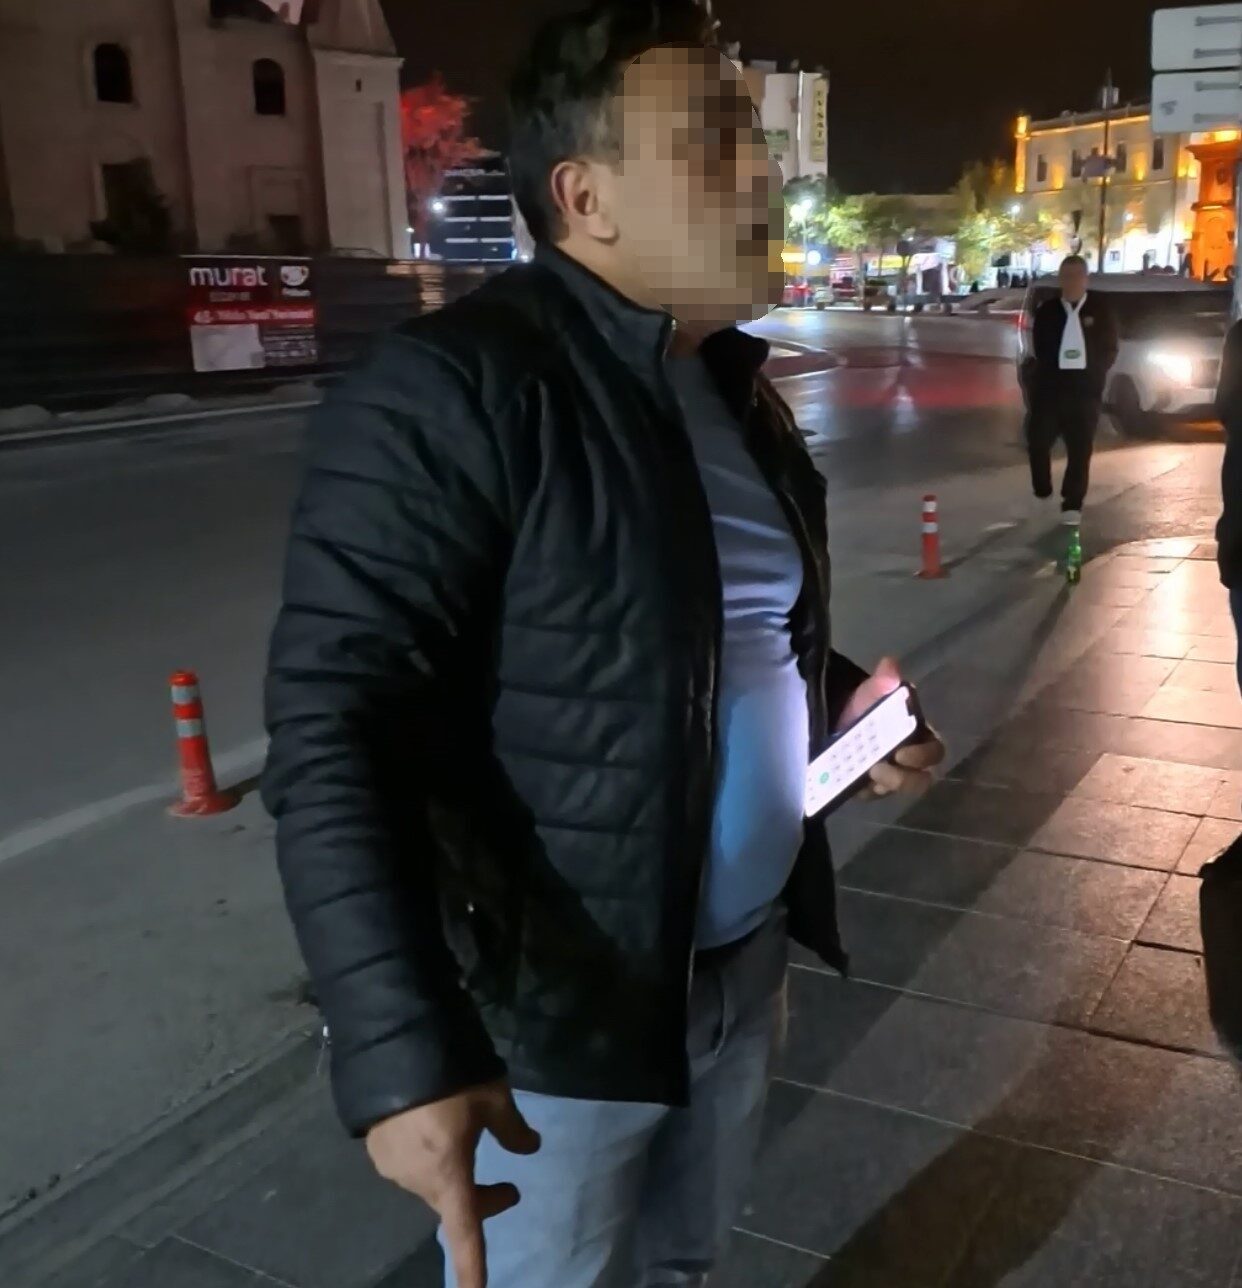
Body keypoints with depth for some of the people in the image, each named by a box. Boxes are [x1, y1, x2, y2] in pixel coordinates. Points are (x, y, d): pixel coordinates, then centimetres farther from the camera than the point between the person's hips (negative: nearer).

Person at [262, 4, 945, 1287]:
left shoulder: (734, 382, 6)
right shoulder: (451, 393, -21)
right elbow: (334, 732, -26)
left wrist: (841, 702, 2)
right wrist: (401, 1053, -33)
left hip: (743, 961, 8)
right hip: (560, 1007, -7)